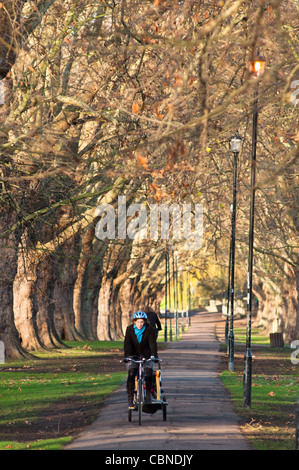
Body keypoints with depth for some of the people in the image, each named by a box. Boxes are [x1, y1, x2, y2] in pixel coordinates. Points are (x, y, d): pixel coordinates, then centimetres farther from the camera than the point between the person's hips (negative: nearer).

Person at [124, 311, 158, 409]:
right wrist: (128, 356, -36)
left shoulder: (149, 329, -13)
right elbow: (127, 343, -21)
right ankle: (130, 398, -18)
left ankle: (148, 395, -2)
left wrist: (153, 355, -39)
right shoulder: (130, 329, -11)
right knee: (131, 374, -21)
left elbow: (152, 343, -24)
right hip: (133, 355, 0)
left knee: (149, 374, -21)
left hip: (146, 355, 0)